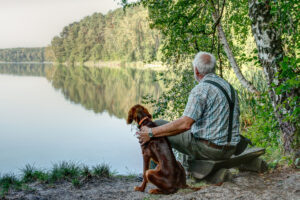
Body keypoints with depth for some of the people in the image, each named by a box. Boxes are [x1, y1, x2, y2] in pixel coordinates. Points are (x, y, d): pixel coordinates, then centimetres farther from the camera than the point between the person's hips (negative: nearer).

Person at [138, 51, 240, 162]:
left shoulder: (200, 90, -17)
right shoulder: (229, 87, 8)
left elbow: (184, 124, -28)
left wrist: (152, 132, -22)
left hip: (208, 148, -8)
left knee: (158, 125, 6)